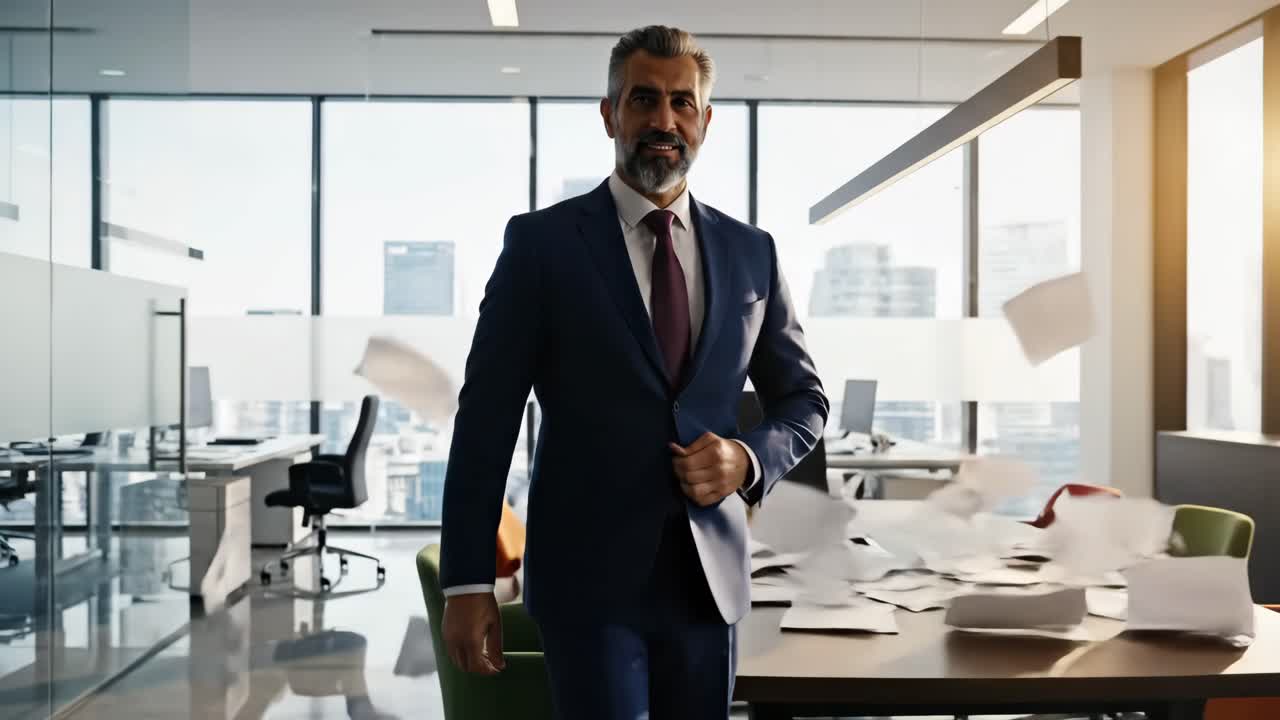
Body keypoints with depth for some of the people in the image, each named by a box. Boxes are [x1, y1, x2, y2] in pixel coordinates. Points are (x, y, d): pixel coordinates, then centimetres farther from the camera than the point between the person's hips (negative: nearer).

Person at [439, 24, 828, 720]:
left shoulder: (750, 251, 7)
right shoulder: (540, 241, -3)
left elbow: (803, 398, 15)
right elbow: (486, 417, -4)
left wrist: (749, 460, -6)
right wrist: (467, 583, -8)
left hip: (709, 577, 4)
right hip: (591, 580, -3)